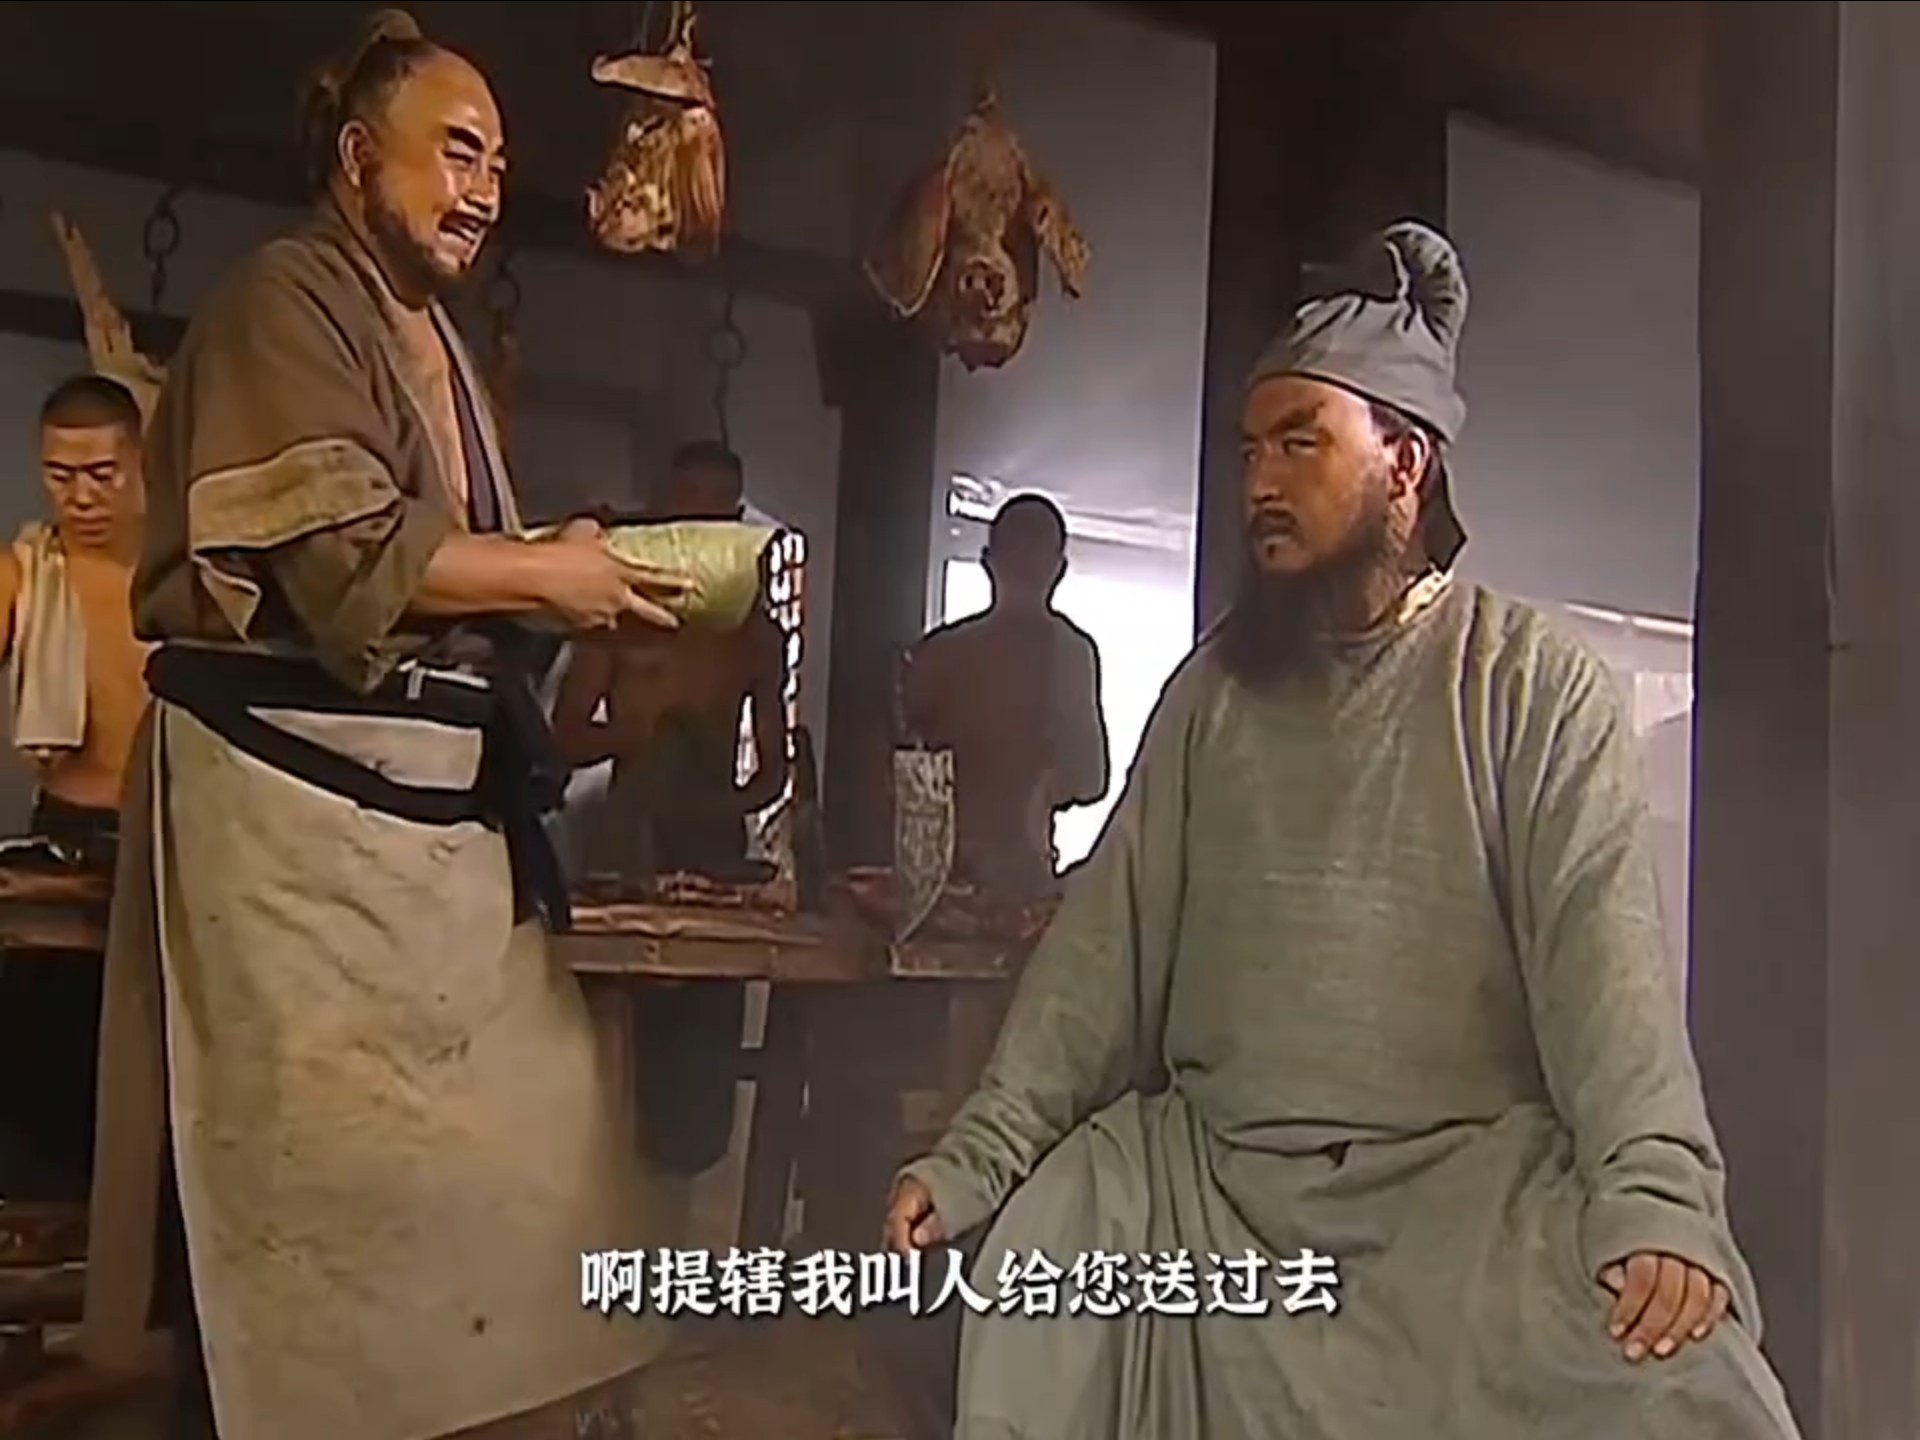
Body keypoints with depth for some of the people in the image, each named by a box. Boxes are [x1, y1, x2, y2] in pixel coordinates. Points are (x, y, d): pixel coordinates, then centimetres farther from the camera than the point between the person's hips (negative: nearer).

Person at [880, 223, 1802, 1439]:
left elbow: (1603, 949, -13)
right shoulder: (1210, 690, 10)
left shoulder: (1538, 686, -1)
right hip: (1207, 1168, 4)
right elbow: (1109, 937, 5)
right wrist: (977, 1156, -4)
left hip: (1476, 1171, -3)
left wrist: (1654, 1199, -29)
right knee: (1012, 1285, -17)